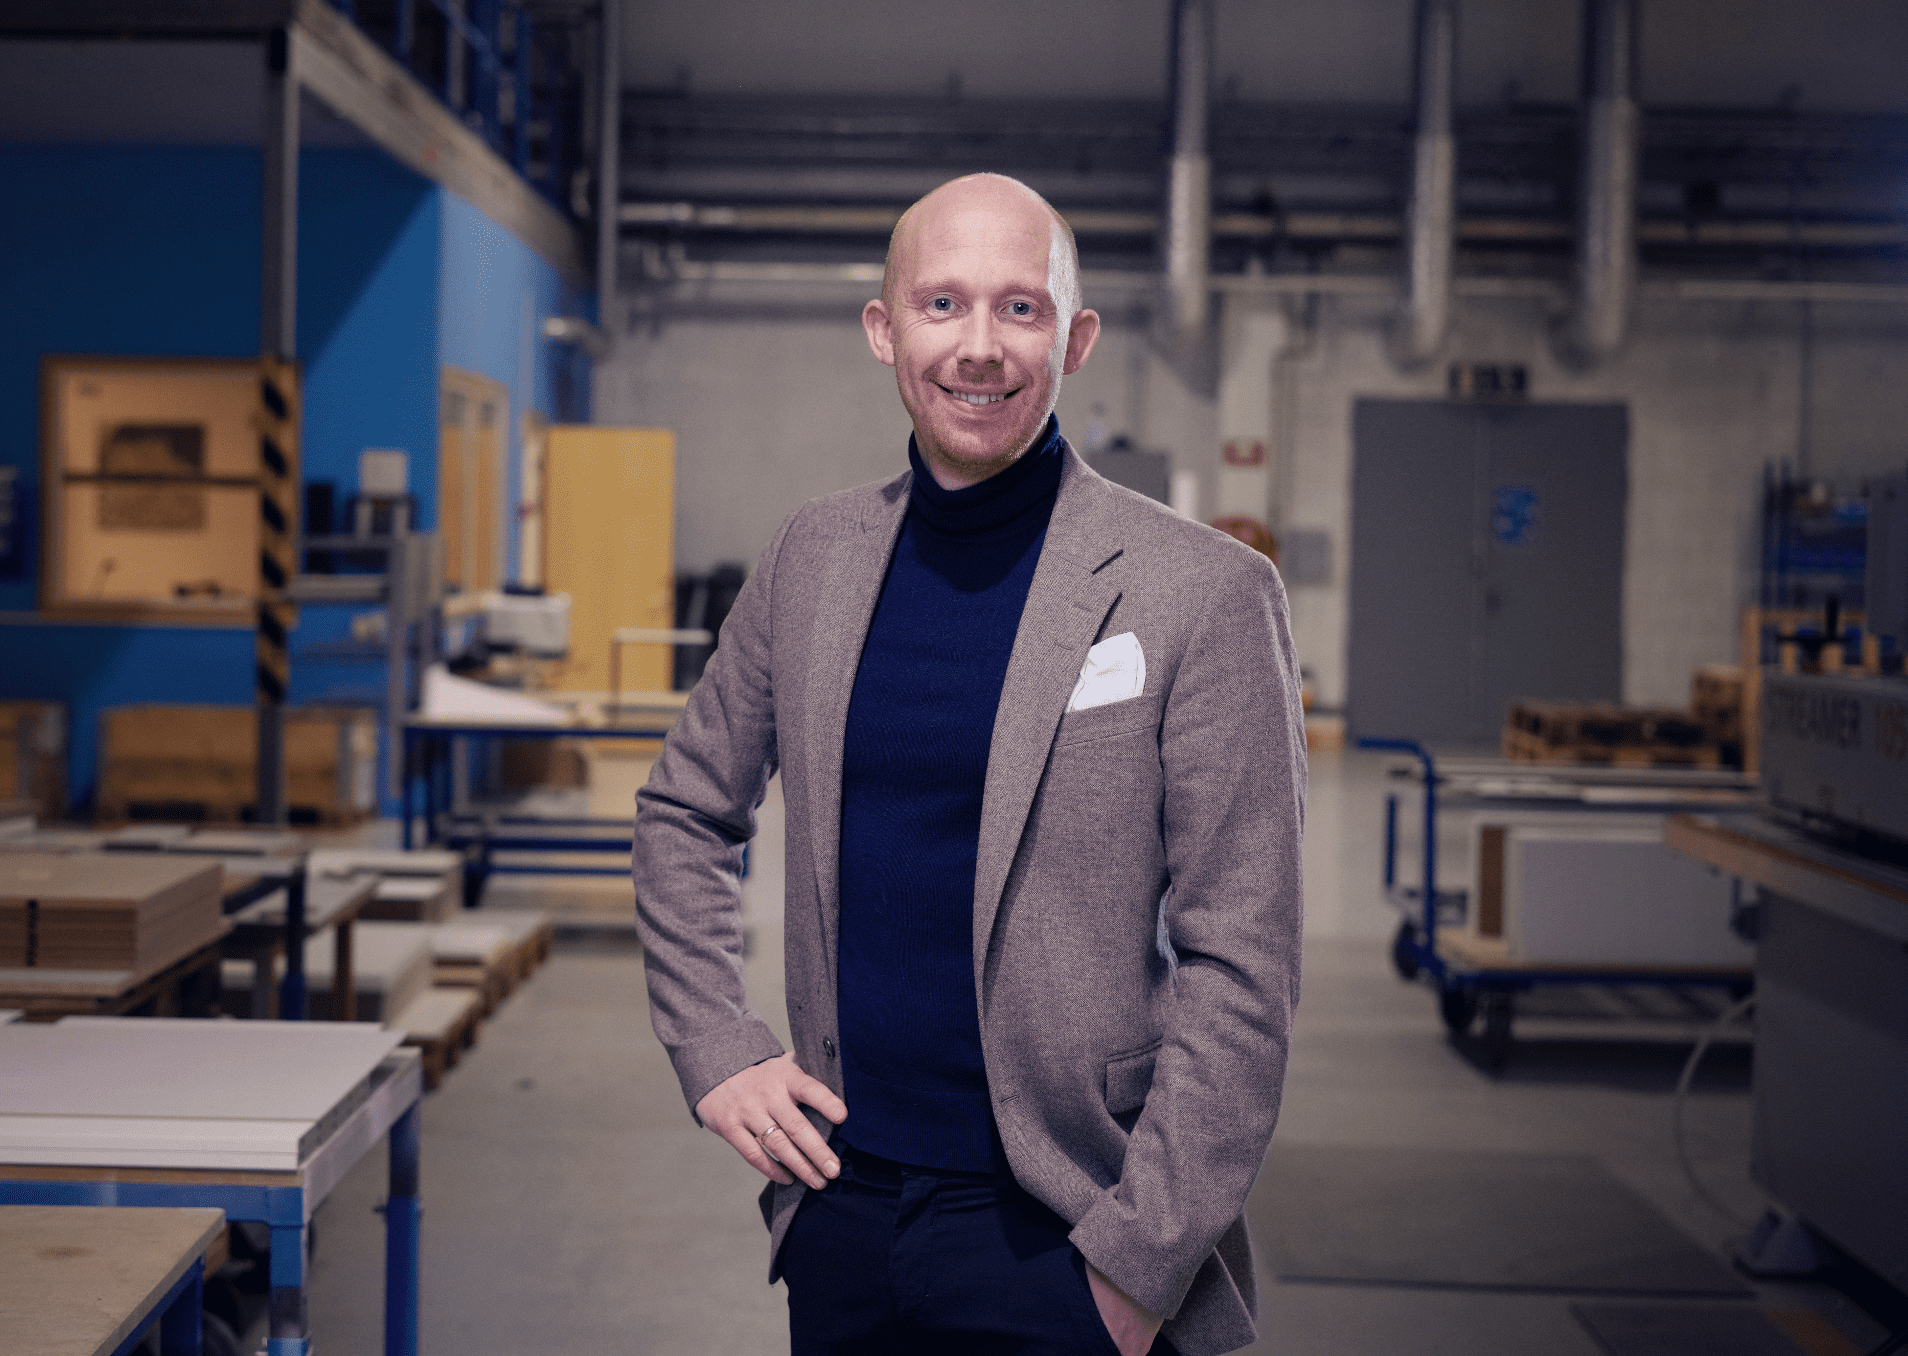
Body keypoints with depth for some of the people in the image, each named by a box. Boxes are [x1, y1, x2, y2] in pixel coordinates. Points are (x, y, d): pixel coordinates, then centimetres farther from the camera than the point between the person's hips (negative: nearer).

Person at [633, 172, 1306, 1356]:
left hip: (1055, 1239, -4)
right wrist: (715, 1050, 7)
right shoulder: (816, 556, 4)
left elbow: (1241, 973, -11)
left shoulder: (1206, 593, -10)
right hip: (839, 1204, 5)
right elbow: (686, 814, 18)